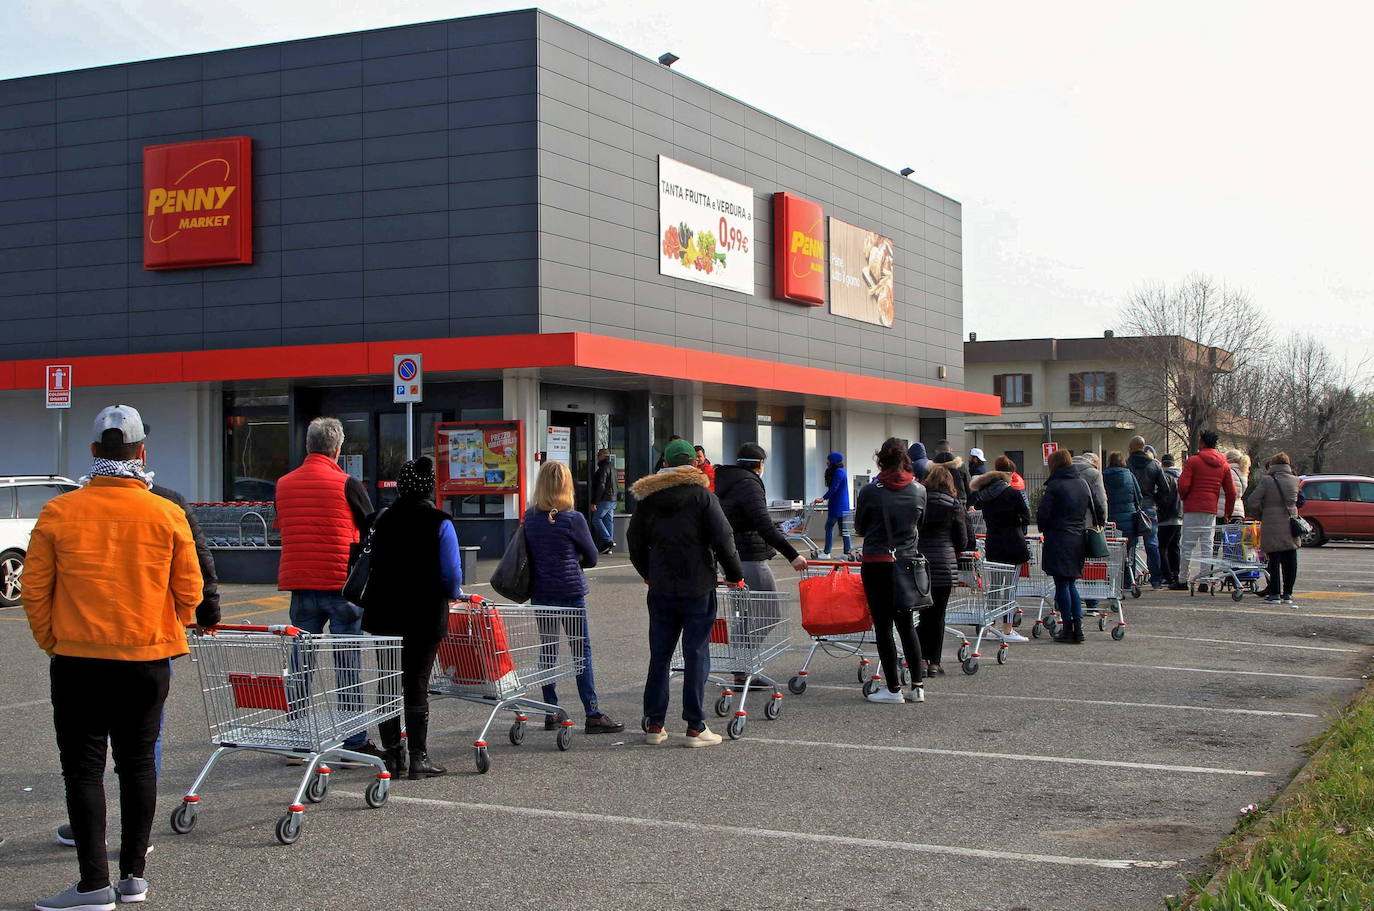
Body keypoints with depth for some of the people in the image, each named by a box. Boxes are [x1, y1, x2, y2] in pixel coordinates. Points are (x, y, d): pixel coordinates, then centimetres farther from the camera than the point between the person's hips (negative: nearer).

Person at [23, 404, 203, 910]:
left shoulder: (58, 513, -6)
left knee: (83, 767, 4)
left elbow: (34, 589, -2)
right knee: (138, 762, 12)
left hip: (78, 659, -2)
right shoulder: (168, 515, -4)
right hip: (148, 660, 2)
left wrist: (52, 642, 12)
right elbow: (190, 591, 3)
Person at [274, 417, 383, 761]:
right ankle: (354, 743, 4)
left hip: (299, 583, 4)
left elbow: (282, 529, 15)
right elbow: (371, 533, -1)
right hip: (341, 584, -4)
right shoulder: (347, 484, -6)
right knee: (347, 666, 1)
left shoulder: (284, 484, 7)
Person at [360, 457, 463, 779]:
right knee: (417, 685, 2)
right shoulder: (439, 524, -11)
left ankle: (392, 755, 16)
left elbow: (373, 564, 10)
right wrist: (454, 593, 9)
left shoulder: (383, 520, 2)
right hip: (425, 615, -3)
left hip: (385, 614, 4)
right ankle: (418, 758, 3)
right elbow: (451, 575, -12)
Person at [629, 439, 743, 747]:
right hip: (698, 591, -4)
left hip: (661, 591, 4)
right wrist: (735, 576, 3)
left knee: (659, 656, 10)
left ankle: (654, 725, 13)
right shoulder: (702, 497, -7)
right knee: (696, 656, 1)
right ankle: (695, 727, 2)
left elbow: (636, 545, 12)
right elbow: (723, 541, -10)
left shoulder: (648, 499, 5)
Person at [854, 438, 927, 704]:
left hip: (876, 564, -4)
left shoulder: (870, 491, -10)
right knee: (906, 624, 14)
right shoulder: (919, 491, -2)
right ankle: (917, 685, 13)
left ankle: (893, 688, 4)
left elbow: (859, 527, 3)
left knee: (883, 625, 3)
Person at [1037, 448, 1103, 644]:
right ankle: (1078, 627, 9)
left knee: (1062, 584, 0)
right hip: (1078, 540, 6)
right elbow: (1100, 511, 11)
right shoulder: (1083, 484, 8)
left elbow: (1042, 515, -15)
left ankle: (1068, 628, 1)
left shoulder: (1054, 486, -11)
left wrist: (1045, 529, 4)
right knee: (1071, 584, 15)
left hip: (1058, 540, -6)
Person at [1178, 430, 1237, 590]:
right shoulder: (1224, 465, 11)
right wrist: (1228, 512, 18)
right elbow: (1231, 492, 9)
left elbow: (1183, 485, -11)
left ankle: (1183, 580, 0)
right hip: (1212, 509, 4)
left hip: (1193, 508, -4)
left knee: (1188, 546, 0)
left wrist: (1184, 498, 9)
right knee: (1207, 546, 6)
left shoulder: (1193, 461, -4)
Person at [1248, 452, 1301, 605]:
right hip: (1291, 527, 3)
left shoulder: (1267, 481, -9)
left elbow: (1253, 501, -9)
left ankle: (1275, 593, 1)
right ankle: (1287, 593, 13)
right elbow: (1297, 501, 12)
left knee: (1274, 560, 1)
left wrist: (1261, 514, 6)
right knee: (1290, 561, 9)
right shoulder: (1295, 481, 3)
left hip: (1272, 527, -3)